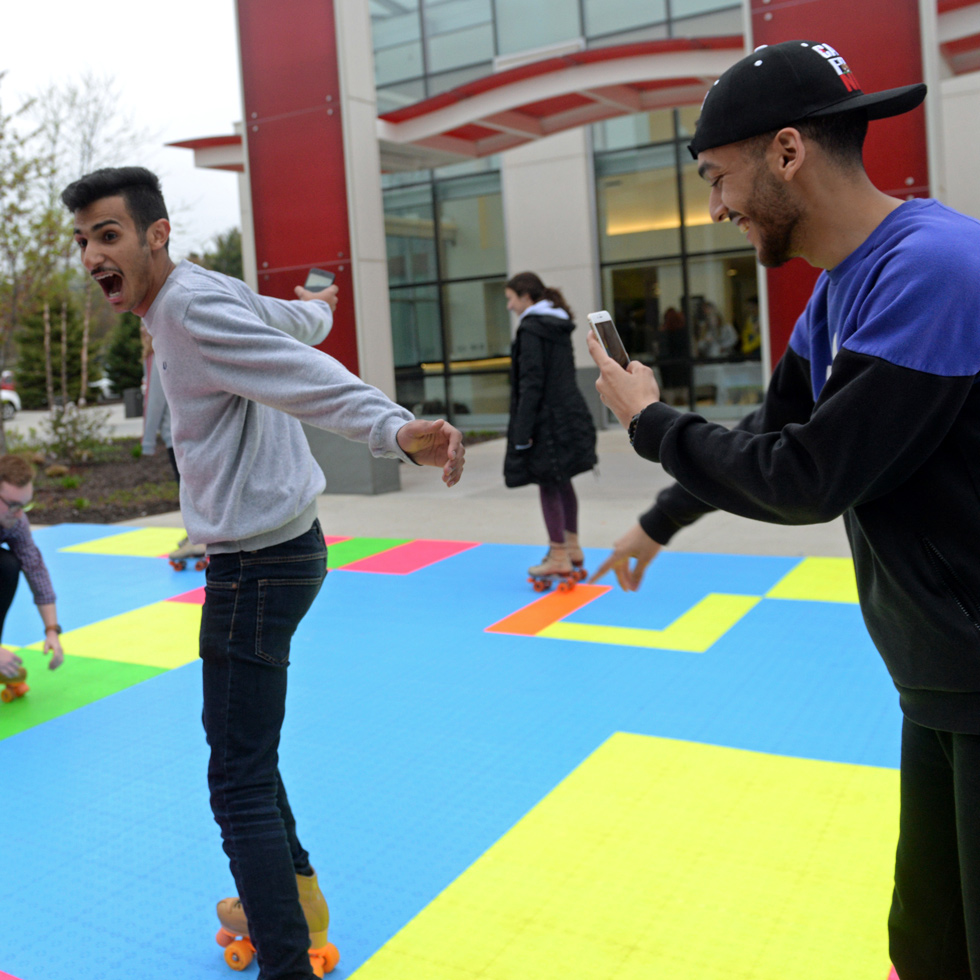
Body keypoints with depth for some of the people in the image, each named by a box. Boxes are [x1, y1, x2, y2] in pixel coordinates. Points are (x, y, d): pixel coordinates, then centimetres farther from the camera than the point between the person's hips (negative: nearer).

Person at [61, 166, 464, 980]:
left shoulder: (193, 307, -19)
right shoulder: (208, 293, 10)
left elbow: (313, 377, -33)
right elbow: (295, 322, 28)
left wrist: (396, 431, -50)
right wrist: (319, 307, 51)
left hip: (260, 564, -11)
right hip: (258, 553, 11)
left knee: (241, 779, -8)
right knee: (236, 737, 25)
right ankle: (293, 896, 42)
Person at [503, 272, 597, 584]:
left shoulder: (531, 329, -13)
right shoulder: (559, 327, 13)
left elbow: (531, 384, -18)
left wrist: (522, 430, -17)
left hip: (548, 420, -9)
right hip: (570, 414, 9)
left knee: (549, 486, -1)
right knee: (563, 483, 17)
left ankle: (559, 558, 5)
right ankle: (572, 549, 27)